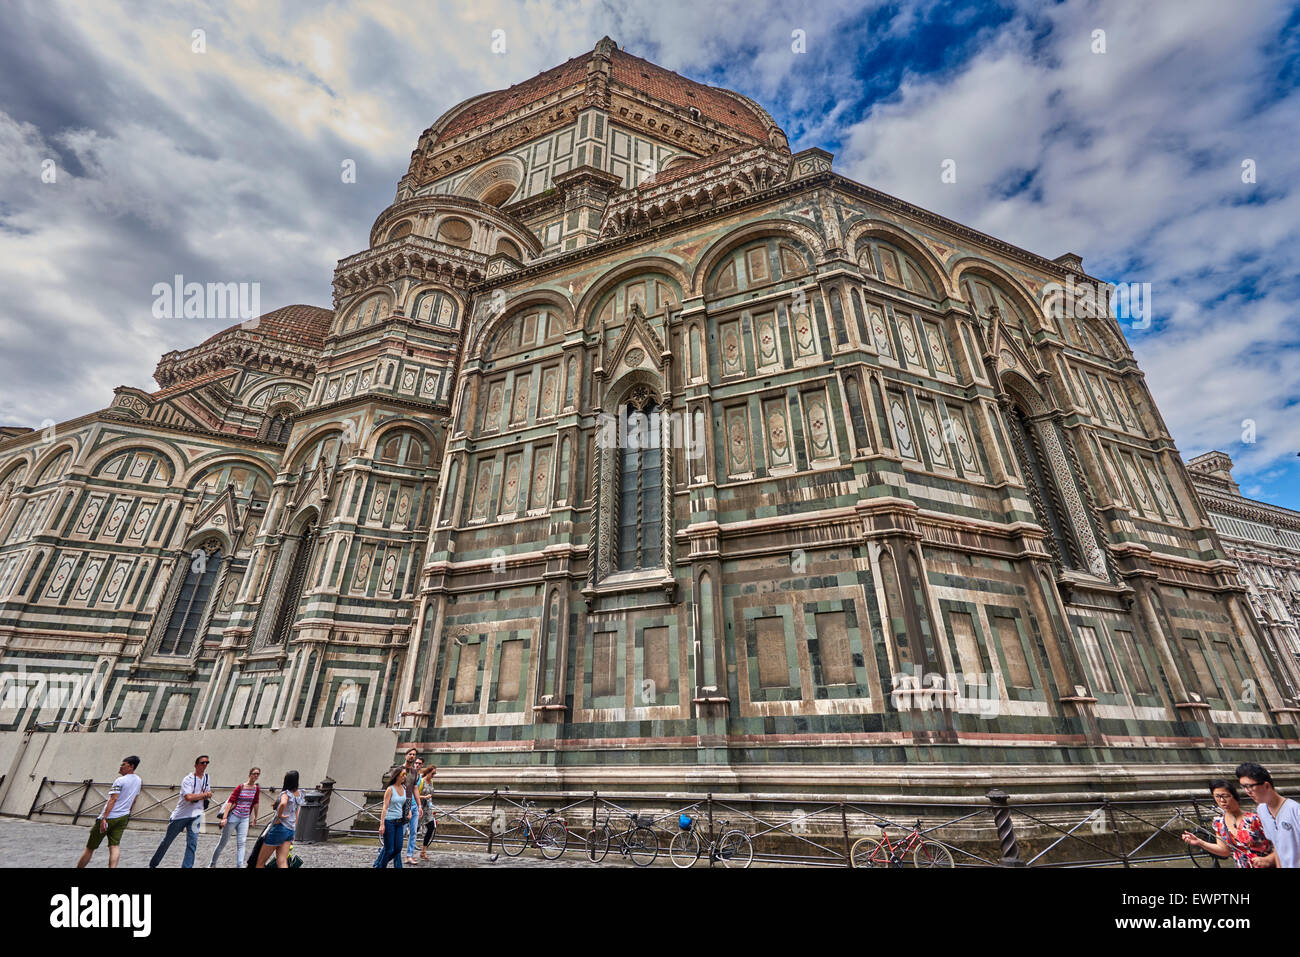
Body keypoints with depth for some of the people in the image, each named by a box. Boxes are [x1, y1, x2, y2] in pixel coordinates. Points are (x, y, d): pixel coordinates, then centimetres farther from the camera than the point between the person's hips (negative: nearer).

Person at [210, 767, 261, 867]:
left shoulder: (256, 789, 1)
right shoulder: (241, 787, -13)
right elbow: (230, 802, -15)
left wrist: (255, 817, 21)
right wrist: (224, 818, -24)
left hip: (244, 819, 3)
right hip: (233, 817, -3)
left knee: (241, 843, -2)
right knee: (223, 841, 10)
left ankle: (240, 865, -3)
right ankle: (212, 864, 30)